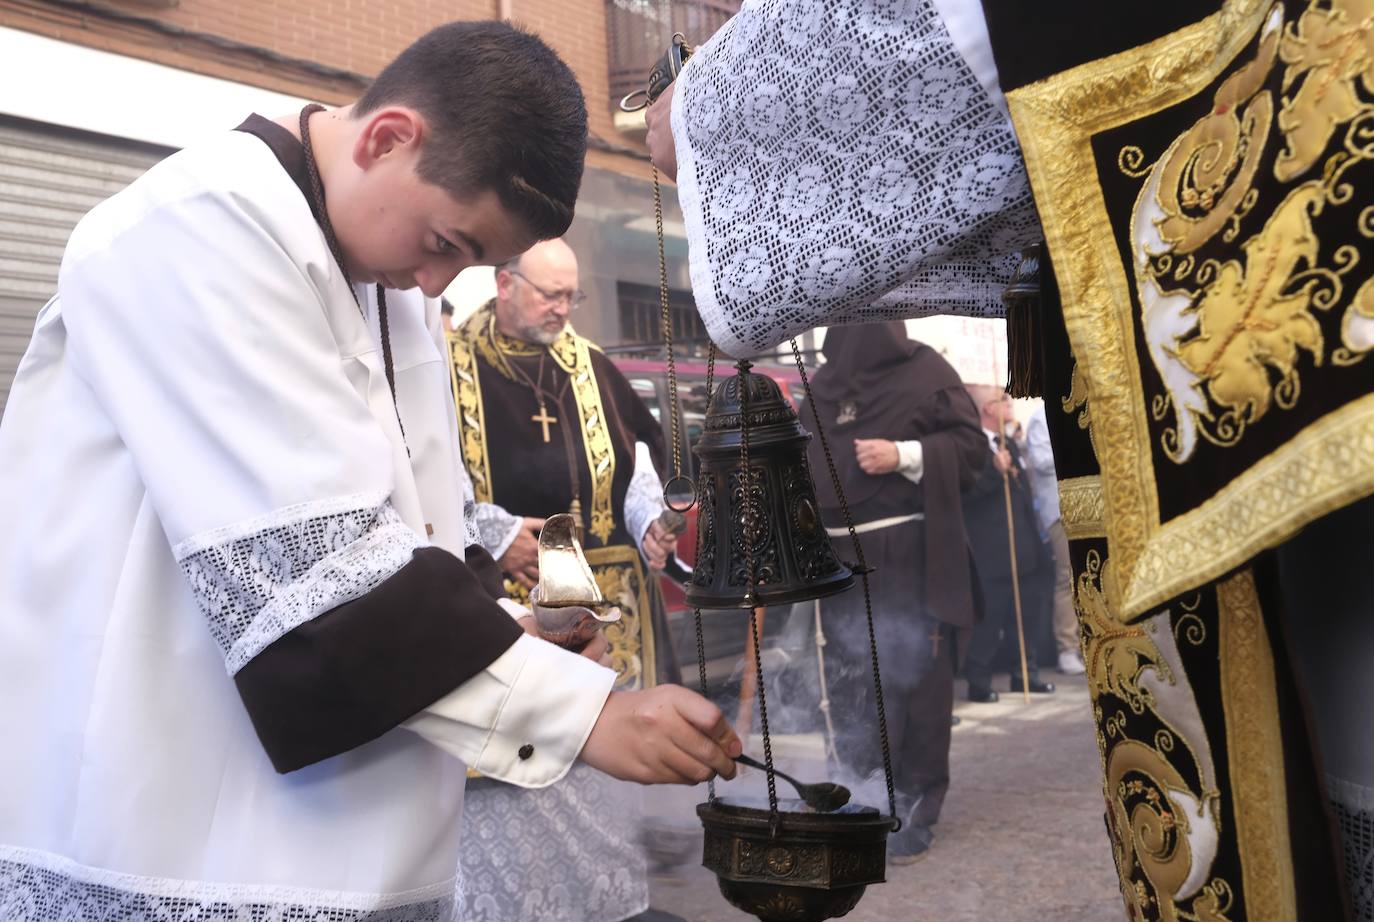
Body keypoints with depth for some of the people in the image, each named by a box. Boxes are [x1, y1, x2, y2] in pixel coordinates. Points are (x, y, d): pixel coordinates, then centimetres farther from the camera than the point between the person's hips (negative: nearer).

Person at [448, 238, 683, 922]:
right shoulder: (448, 363, -3)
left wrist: (647, 515, 4)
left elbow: (637, 444, 20)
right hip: (496, 596, -4)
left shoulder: (590, 365, 12)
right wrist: (492, 532, -15)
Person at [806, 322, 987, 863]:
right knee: (849, 690, 6)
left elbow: (971, 446, -4)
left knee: (913, 684, -1)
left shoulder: (923, 368, 0)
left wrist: (905, 456, -16)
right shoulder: (822, 383, 14)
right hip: (841, 560, 5)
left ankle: (914, 814, 13)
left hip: (910, 557, -4)